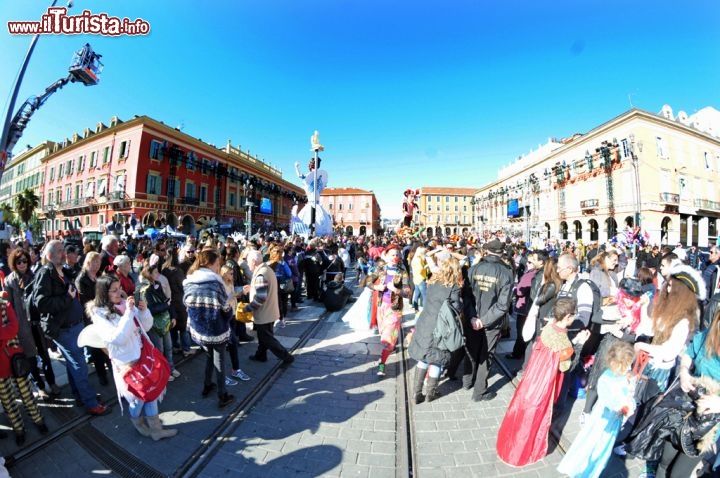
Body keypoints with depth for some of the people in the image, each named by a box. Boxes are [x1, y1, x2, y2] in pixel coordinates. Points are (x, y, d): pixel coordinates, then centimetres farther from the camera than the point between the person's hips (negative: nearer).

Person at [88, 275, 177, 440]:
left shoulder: (126, 303, -2)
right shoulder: (99, 315, -15)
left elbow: (146, 327, 3)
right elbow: (117, 338, -26)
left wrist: (144, 311, -15)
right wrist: (128, 313, -29)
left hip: (141, 354, 5)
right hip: (125, 360, -5)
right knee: (138, 396, 11)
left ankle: (155, 428, 27)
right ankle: (137, 422, 42)